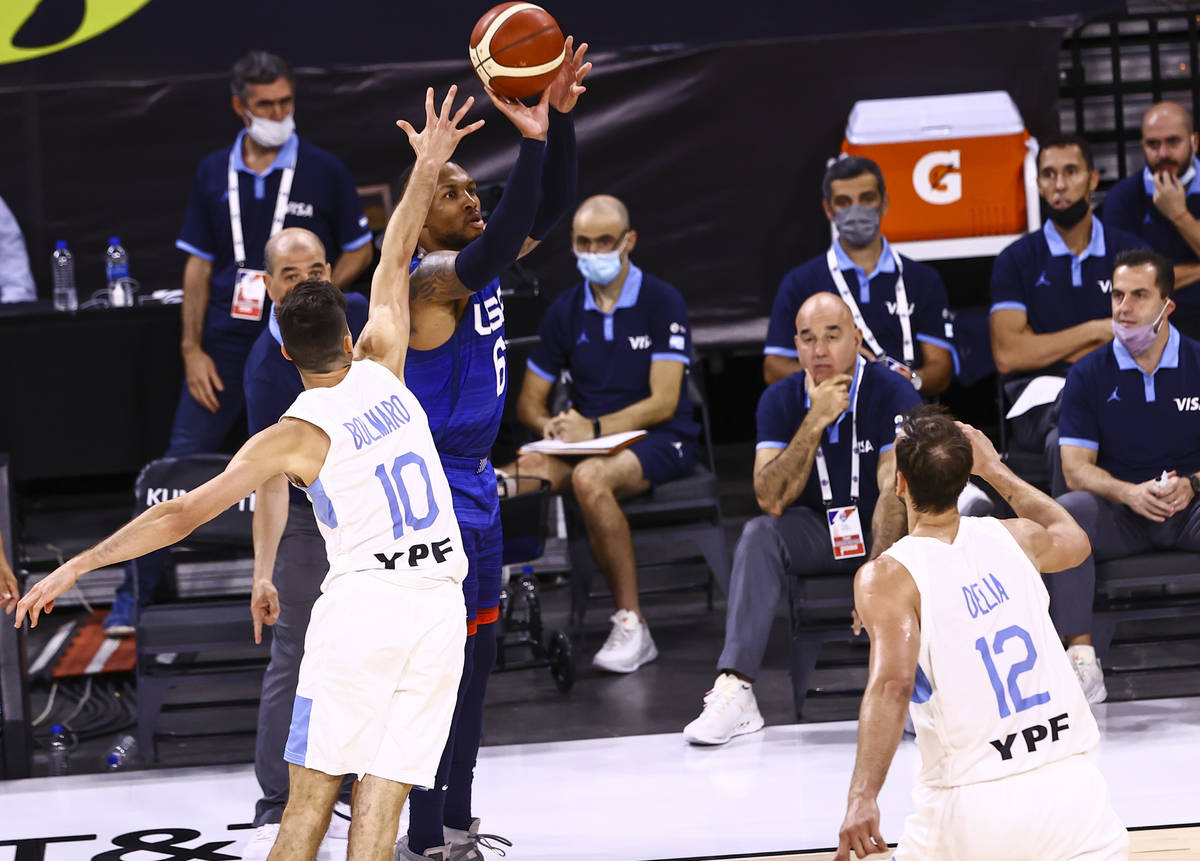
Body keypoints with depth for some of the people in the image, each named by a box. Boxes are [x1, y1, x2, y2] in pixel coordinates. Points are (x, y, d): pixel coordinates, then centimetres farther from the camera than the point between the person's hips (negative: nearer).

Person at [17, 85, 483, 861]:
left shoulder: (295, 437, -5)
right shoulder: (381, 373, 6)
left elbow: (184, 513, -9)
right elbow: (395, 265, 20)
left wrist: (76, 566, -5)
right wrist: (427, 170, 29)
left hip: (361, 605, -4)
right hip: (440, 605, 4)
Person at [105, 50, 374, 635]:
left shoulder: (323, 172, 0)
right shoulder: (215, 174, 7)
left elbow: (359, 250, 7)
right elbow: (198, 265, 9)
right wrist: (192, 350, 2)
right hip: (225, 344, 2)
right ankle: (133, 596, 0)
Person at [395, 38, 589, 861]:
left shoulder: (476, 264, 7)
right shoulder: (432, 280, -20)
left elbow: (548, 209, 6)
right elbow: (498, 249, -37)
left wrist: (561, 120, -8)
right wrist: (532, 141, -42)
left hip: (474, 483, 10)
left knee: (476, 656, 15)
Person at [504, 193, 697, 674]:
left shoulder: (662, 303, -3)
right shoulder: (565, 312, 12)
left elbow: (663, 403, -10)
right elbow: (529, 402, 14)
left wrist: (593, 429, -21)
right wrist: (551, 427, -10)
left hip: (659, 441, -5)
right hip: (584, 443, 5)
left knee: (590, 477, -38)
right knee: (515, 477, -27)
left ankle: (631, 625, -32)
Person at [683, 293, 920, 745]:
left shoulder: (894, 396, -15)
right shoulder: (782, 400, -7)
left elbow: (895, 494, -26)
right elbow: (772, 501, -18)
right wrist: (816, 421, -27)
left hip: (884, 535, -2)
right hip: (820, 533, 3)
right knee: (759, 534, -27)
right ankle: (733, 691, -34)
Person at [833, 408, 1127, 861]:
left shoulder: (887, 577, -5)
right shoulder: (1012, 538, 8)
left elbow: (893, 683, -21)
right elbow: (1073, 539, 33)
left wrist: (862, 797, -28)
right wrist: (995, 470, 41)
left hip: (970, 805, -3)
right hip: (1067, 784, 3)